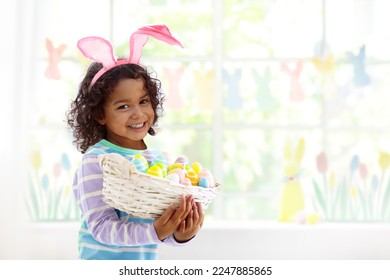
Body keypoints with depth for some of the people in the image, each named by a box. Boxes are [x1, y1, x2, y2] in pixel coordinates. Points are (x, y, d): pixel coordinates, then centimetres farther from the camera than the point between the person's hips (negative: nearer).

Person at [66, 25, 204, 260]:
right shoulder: (96, 161, -16)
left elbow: (163, 229, 1)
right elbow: (102, 227, -22)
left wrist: (181, 234, -19)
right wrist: (155, 231, -32)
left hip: (148, 264, 4)